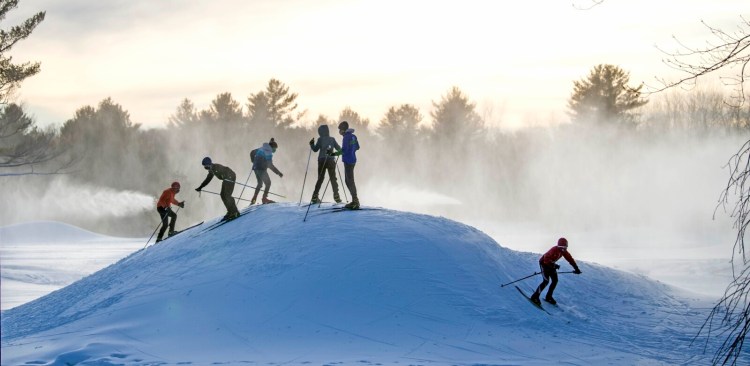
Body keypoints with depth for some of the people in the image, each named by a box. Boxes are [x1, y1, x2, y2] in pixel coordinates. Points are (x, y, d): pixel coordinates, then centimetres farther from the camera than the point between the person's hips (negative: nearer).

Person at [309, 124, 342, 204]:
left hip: (322, 161, 0)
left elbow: (315, 149, -2)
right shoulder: (332, 139, 2)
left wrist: (312, 144, 13)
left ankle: (314, 197, 6)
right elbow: (339, 149, 6)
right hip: (331, 160, 0)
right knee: (333, 178, 5)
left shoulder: (320, 139, -3)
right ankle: (336, 196, -4)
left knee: (320, 179, 8)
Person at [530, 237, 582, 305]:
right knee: (546, 281, -18)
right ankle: (535, 297, -12)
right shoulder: (554, 250, -31)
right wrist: (554, 265, -44)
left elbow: (570, 259, 2)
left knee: (555, 281, 2)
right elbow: (546, 259, -37)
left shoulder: (564, 251, -7)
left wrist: (576, 268, 0)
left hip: (551, 264, 8)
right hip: (544, 263, -8)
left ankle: (548, 297, 16)